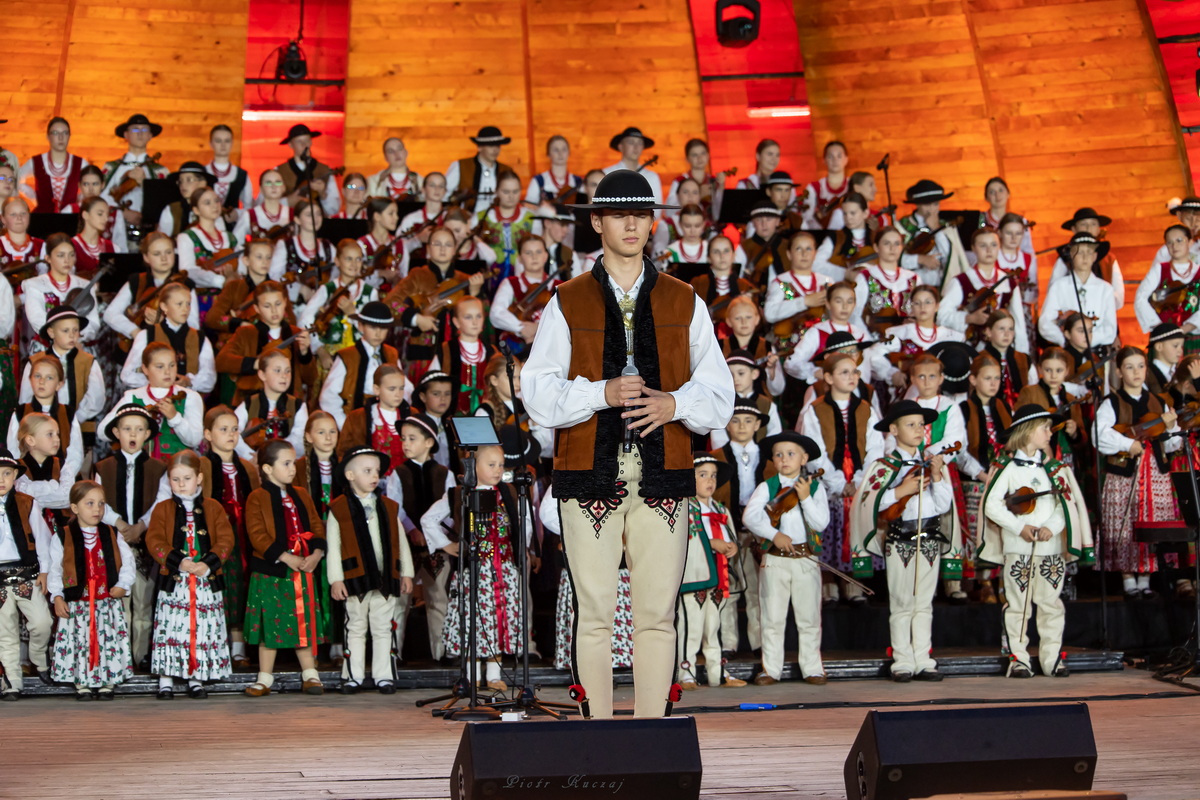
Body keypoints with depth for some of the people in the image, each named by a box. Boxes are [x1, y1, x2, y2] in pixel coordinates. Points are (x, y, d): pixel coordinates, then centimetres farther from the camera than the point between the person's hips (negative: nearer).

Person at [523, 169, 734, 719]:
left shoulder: (684, 302, 13)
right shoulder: (568, 303, 9)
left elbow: (719, 392, 10)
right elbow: (538, 394, 2)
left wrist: (675, 403, -10)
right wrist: (601, 393, -14)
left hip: (663, 475, 1)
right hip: (590, 473, -1)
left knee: (658, 615, 2)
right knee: (594, 614, -1)